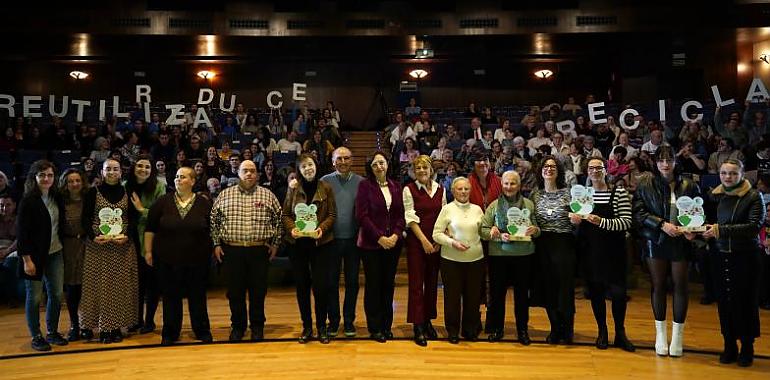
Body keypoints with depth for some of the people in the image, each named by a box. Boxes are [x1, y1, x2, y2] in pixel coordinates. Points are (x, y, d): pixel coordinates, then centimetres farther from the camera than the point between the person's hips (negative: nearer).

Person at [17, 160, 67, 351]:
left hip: (55, 254, 6)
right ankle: (36, 337, 16)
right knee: (35, 297, 3)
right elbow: (22, 232, -12)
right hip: (35, 256, -5)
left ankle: (52, 332, 24)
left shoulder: (57, 198, 6)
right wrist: (27, 260, -15)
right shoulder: (28, 201, -11)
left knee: (57, 294, 9)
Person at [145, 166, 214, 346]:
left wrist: (212, 251, 4)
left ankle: (202, 331, 21)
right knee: (171, 297, 8)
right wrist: (148, 251, 2)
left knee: (197, 297, 7)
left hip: (196, 260, -1)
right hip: (168, 260, 1)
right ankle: (170, 334, 20)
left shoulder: (204, 203, 0)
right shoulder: (163, 202, 1)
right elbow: (150, 228, 5)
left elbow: (212, 230, 6)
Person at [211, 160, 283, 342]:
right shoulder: (225, 195, 7)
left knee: (258, 291, 5)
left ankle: (257, 326, 20)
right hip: (232, 250, 1)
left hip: (259, 251, 0)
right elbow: (213, 220, 10)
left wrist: (275, 243, 3)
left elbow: (279, 220, 8)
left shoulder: (268, 195, 5)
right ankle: (237, 326, 21)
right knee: (235, 291, 7)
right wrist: (216, 244, 5)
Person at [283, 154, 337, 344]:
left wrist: (321, 228, -16)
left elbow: (332, 214, 1)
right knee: (302, 285, 8)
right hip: (297, 243, 2)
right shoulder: (293, 189, 5)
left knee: (321, 285, -4)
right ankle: (307, 326, 20)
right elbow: (285, 214, 6)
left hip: (320, 242, -2)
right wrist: (292, 228, -12)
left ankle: (321, 327, 12)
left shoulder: (325, 188, 2)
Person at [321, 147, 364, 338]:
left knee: (352, 282, 8)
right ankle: (333, 320, 19)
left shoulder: (361, 182, 2)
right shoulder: (325, 182, 1)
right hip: (332, 239, 0)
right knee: (332, 281, 7)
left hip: (353, 239, 0)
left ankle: (349, 320, 20)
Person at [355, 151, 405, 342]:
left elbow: (400, 215, 7)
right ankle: (374, 328, 13)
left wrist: (396, 235, -9)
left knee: (388, 284, 9)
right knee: (373, 285, 3)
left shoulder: (395, 187, 9)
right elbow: (362, 216, -9)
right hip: (371, 244, -3)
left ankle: (387, 325, 20)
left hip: (393, 243, 4)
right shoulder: (365, 185, -3)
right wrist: (380, 238, -14)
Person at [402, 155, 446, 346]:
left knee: (432, 282, 9)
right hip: (416, 242, -4)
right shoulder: (409, 190, -3)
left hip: (436, 243, 4)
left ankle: (428, 321, 21)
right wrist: (424, 240, -13)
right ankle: (418, 326, 2)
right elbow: (411, 218, -7)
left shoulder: (440, 190, 8)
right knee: (416, 282, -3)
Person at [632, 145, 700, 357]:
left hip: (680, 243, 0)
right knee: (658, 286, 7)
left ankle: (677, 335, 14)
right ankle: (661, 333, 18)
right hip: (655, 242, 0)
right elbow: (639, 212, -6)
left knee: (680, 286, 2)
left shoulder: (689, 186, 3)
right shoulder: (645, 185, 1)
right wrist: (662, 224, -15)